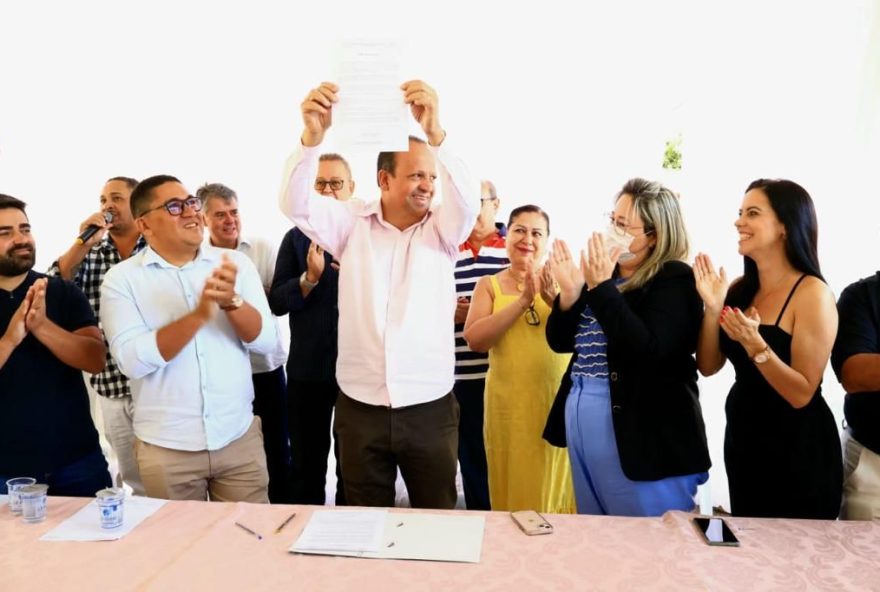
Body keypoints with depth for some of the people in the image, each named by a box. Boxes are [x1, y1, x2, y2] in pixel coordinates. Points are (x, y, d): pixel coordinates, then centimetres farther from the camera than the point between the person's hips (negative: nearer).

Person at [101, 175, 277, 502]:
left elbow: (265, 340, -6)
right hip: (166, 447, -1)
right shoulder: (121, 278, -4)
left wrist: (231, 301, -23)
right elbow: (132, 360, -16)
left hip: (239, 437, 2)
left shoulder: (235, 263, 0)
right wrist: (199, 314, -25)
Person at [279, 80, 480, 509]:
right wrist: (312, 137, -28)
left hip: (430, 410, 0)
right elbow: (295, 204, -10)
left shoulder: (442, 230, 1)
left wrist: (435, 134, -35)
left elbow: (468, 200, -19)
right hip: (360, 409, 1)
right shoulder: (351, 224, 2)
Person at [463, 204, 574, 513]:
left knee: (556, 483, 11)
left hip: (560, 401, 1)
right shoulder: (489, 285, 3)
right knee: (516, 490, 10)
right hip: (510, 404, 0)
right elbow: (474, 339, -12)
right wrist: (522, 302, -18)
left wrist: (555, 299, -21)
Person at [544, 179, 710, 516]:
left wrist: (602, 288, -24)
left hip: (640, 434, -7)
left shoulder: (675, 280, -10)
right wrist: (569, 292, -10)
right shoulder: (600, 272, 8)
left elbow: (649, 352, -25)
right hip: (581, 423, 7)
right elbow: (560, 342, 8)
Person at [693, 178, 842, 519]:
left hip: (797, 453, -6)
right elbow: (708, 367, 0)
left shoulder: (812, 293, -17)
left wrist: (755, 345, -32)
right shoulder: (740, 289, 1)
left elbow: (801, 394, -19)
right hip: (741, 439, 6)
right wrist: (713, 307, -12)